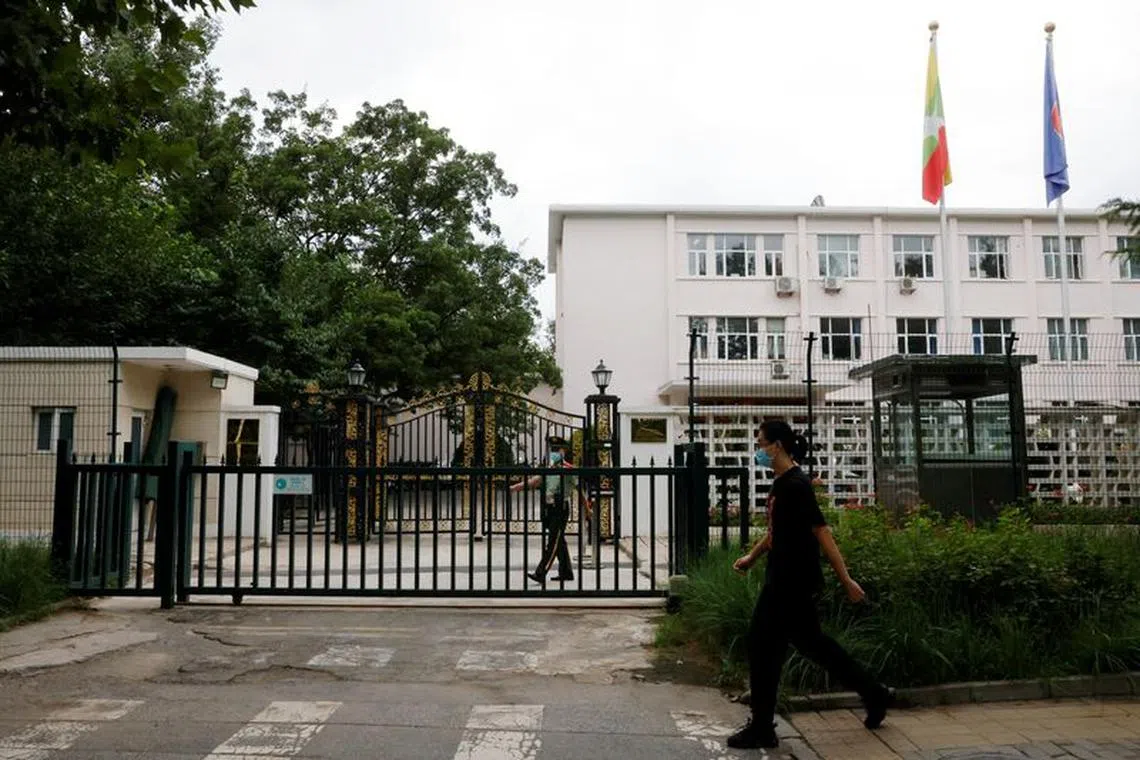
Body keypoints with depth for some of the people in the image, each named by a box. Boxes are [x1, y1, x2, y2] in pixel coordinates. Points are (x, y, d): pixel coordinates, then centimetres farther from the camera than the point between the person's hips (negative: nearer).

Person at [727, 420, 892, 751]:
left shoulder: (796, 485, -19)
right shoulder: (781, 484, 9)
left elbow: (821, 532, -21)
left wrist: (846, 580, -20)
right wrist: (752, 556, 26)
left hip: (793, 583, -10)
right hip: (785, 580, 10)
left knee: (764, 646, -1)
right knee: (811, 642, 18)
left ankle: (762, 729, 12)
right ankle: (874, 694, 31)